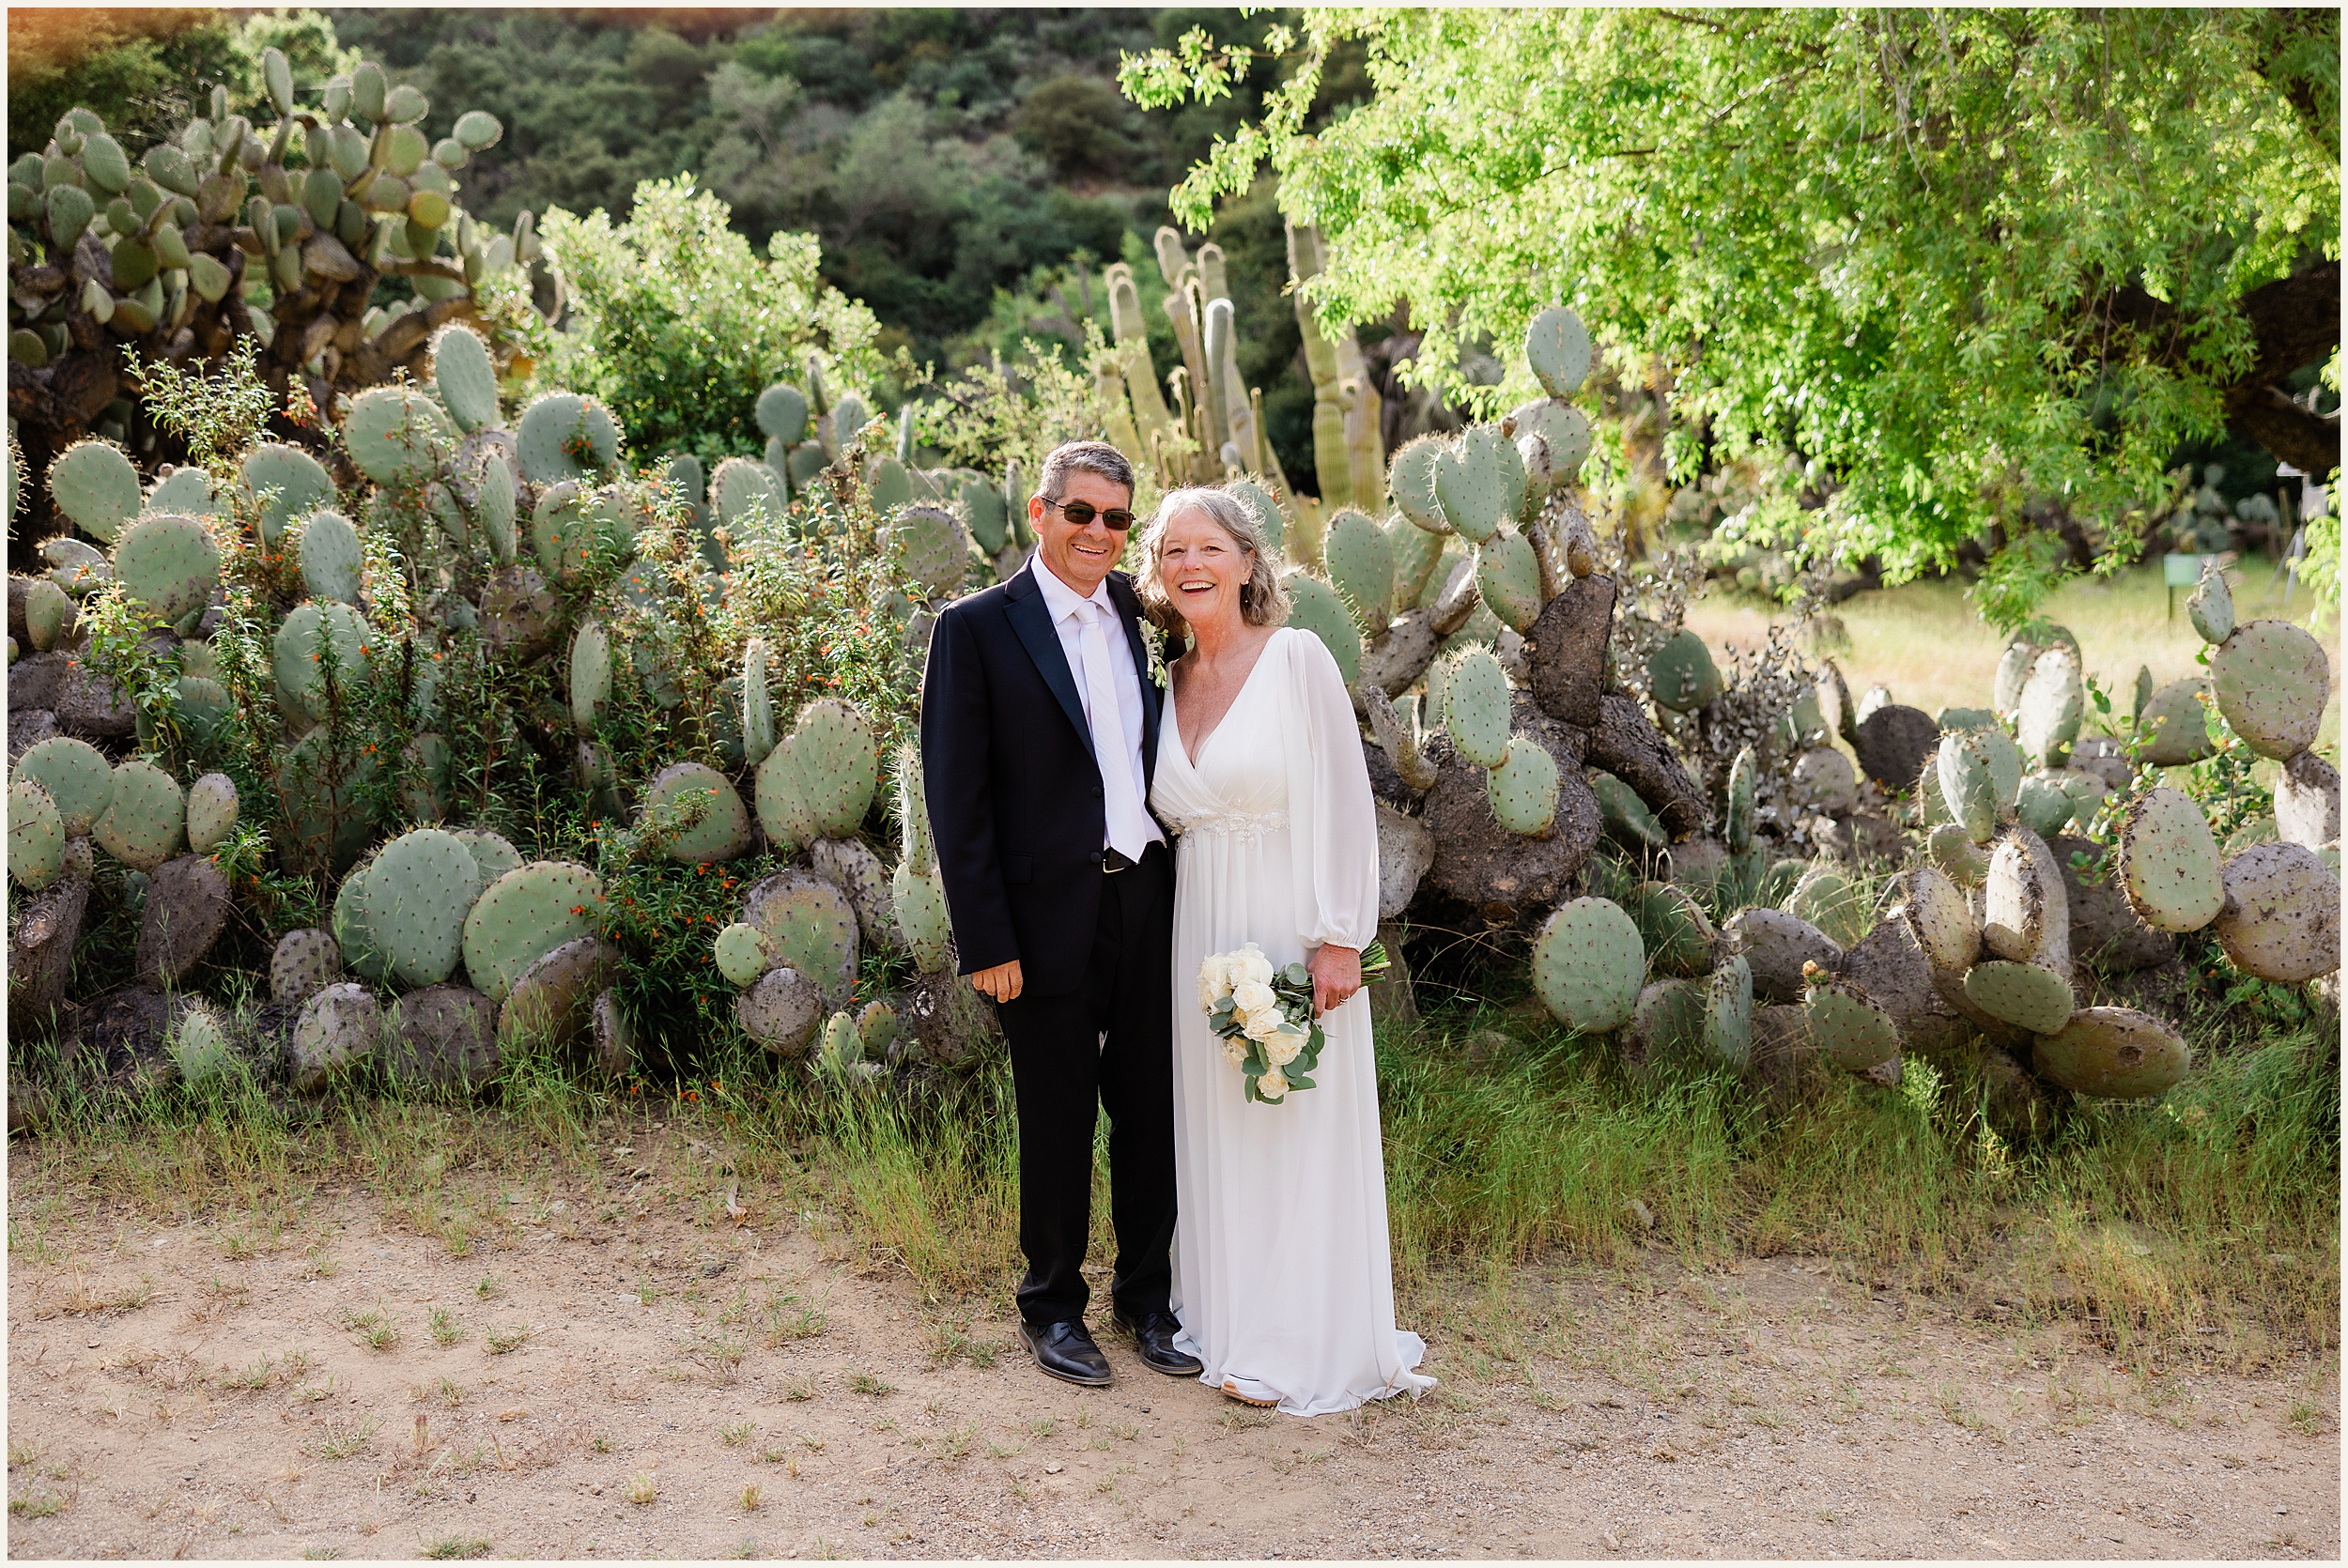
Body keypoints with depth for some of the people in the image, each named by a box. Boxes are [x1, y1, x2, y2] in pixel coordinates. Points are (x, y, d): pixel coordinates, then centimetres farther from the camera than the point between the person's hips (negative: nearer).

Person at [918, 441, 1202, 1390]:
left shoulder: (1144, 616, 9)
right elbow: (956, 795, -8)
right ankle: (1053, 1306, 26)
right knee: (1058, 1123, 8)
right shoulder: (978, 628, -6)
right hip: (1053, 918, -4)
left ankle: (1146, 1295, 30)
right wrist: (985, 941, -12)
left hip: (1151, 904, 5)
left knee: (1153, 1109, 12)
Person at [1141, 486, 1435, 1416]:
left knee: (1299, 1129, 1)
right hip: (1202, 933, 6)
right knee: (1216, 1127, 12)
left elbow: (1340, 800, -11)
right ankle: (1230, 1324, 25)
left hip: (1290, 929, -6)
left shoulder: (1297, 658, -7)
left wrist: (1338, 939, -15)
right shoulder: (1169, 684, 10)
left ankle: (1306, 1346, 12)